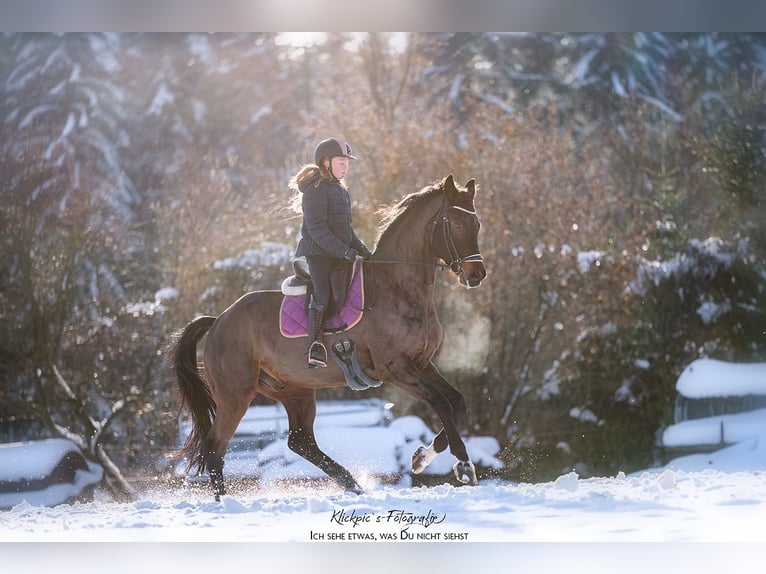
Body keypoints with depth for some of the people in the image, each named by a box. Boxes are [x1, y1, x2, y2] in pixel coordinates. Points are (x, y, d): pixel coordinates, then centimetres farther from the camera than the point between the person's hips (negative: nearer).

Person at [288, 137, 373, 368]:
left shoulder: (341, 191, 19)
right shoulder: (316, 189, -10)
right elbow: (316, 228, -19)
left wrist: (363, 251, 17)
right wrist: (343, 250, -24)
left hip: (339, 256, 9)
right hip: (317, 254, -9)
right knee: (322, 295, -22)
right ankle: (315, 349, -25)